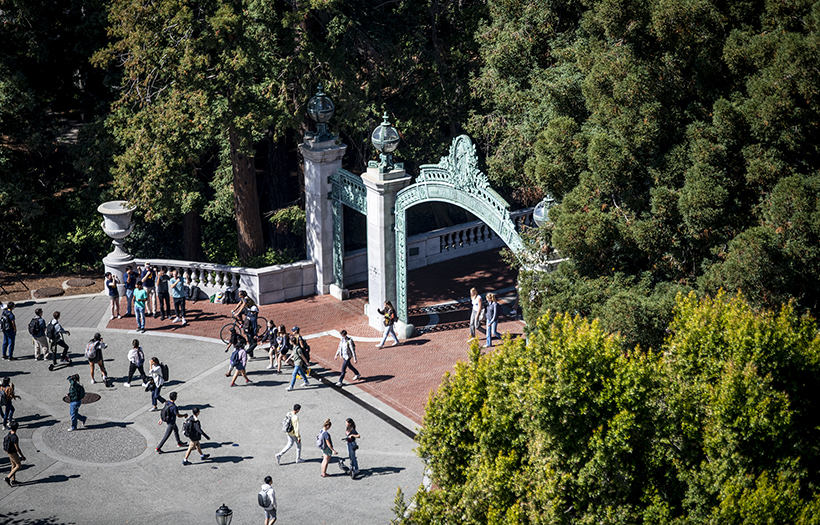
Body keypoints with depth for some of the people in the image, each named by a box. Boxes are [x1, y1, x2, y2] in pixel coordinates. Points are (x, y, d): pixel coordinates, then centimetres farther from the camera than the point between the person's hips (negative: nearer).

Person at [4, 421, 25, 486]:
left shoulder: (9, 433, -4)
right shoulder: (15, 437, -32)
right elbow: (17, 448, -27)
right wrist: (22, 456, -16)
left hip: (9, 452, 9)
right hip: (13, 453, -9)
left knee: (14, 465, 19)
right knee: (19, 466, 4)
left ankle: (13, 480, 26)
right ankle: (8, 478, 0)